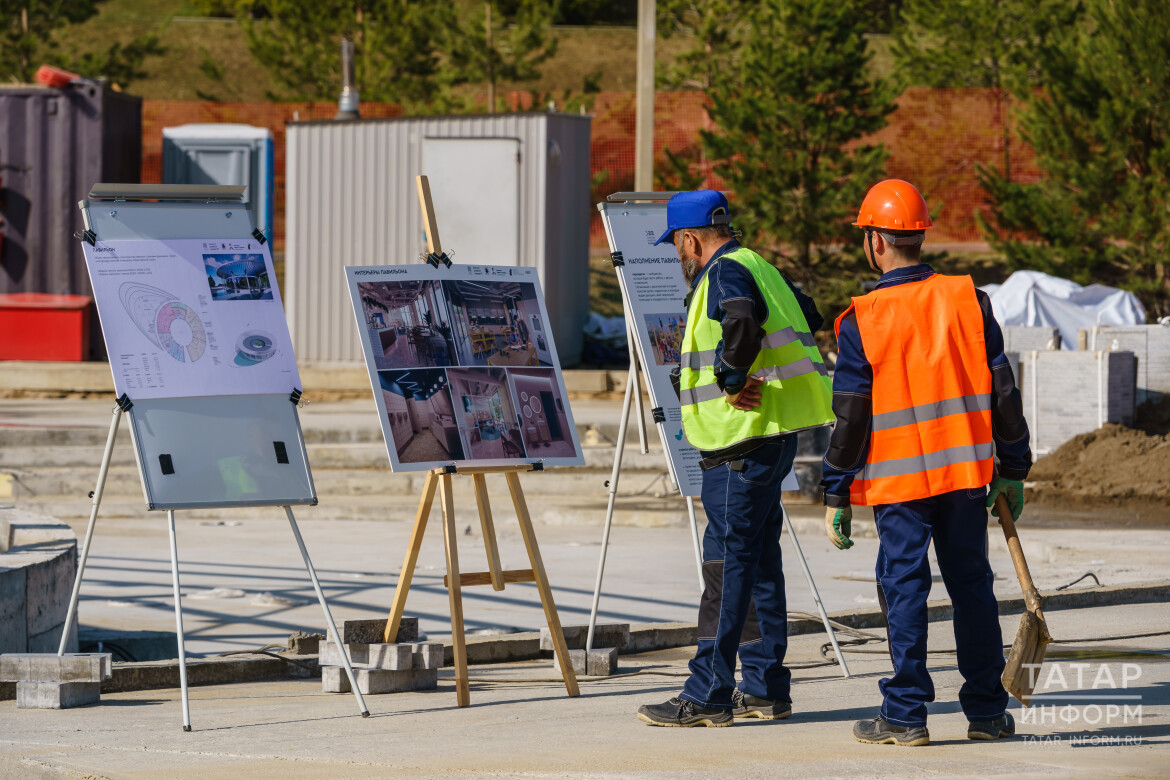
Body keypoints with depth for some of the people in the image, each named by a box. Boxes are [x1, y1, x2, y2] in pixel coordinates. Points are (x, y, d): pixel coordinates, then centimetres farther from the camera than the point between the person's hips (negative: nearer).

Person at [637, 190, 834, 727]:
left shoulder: (725, 272, -13)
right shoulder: (761, 269, 18)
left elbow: (741, 320, -35)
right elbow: (807, 317, 32)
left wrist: (733, 377, -22)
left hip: (743, 440, -10)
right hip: (773, 434, 10)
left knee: (727, 562, -9)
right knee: (758, 560, 14)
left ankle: (708, 697, -8)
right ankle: (764, 690, 18)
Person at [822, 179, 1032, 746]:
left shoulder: (861, 321, -8)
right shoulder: (967, 300, 1)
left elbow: (850, 418, -6)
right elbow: (1004, 393, 4)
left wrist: (837, 496, 1)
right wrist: (1012, 470, 12)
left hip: (897, 479, -3)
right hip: (966, 471, 3)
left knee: (904, 591, 2)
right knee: (972, 585, 10)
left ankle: (906, 715, 3)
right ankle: (986, 712, 14)